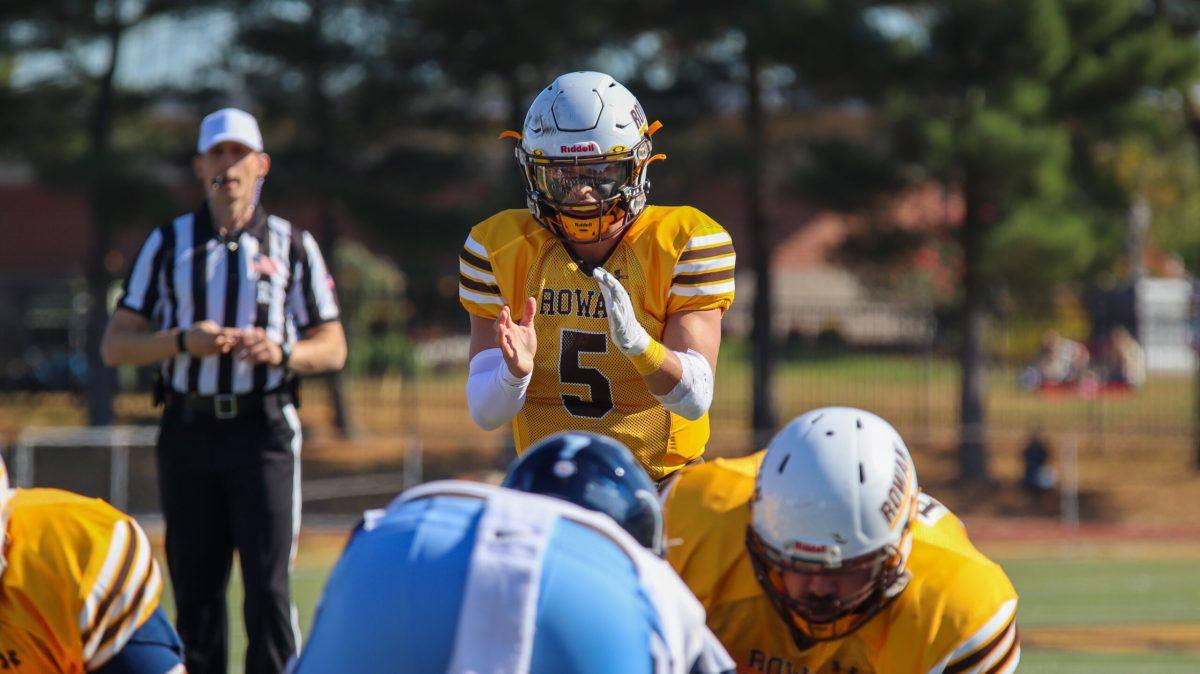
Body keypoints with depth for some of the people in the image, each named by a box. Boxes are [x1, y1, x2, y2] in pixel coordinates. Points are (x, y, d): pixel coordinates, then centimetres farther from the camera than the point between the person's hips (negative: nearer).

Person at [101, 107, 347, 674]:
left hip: (263, 430, -2)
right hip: (188, 431, 2)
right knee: (195, 592, 3)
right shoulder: (168, 244, 10)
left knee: (268, 587, -12)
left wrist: (282, 352, -12)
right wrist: (182, 341, -12)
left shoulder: (292, 245, 10)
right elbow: (115, 346, 6)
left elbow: (333, 349, 9)